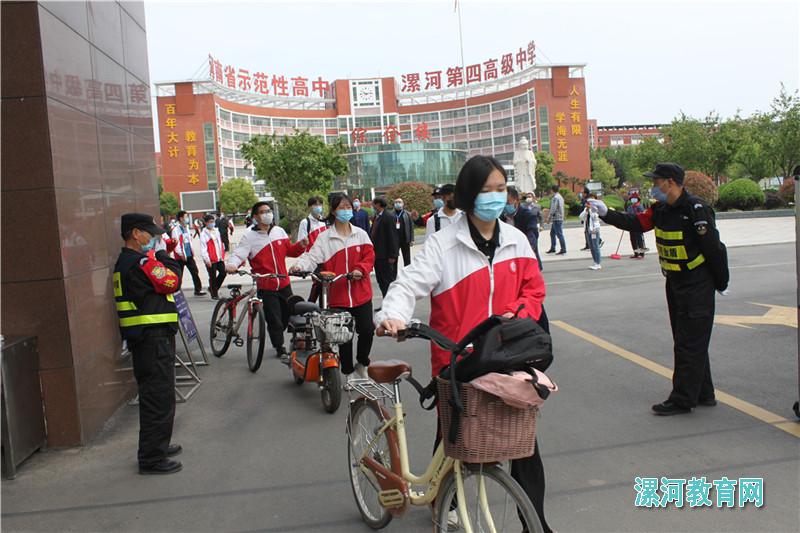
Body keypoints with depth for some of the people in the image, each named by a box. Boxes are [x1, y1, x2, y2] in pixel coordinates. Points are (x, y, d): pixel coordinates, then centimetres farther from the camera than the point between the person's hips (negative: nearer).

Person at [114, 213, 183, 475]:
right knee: (159, 397, -5)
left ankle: (156, 446, 33)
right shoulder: (142, 262, -17)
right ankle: (151, 458, 0)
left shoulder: (124, 262, 17)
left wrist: (161, 256, 8)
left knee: (153, 395, 21)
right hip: (154, 338, -11)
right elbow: (172, 282, -13)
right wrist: (166, 257, -3)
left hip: (144, 338, 11)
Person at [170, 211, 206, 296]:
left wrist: (192, 252, 14)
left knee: (195, 272, 5)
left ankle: (198, 289, 10)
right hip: (181, 257, -7)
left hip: (189, 255, 7)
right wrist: (181, 254, -20)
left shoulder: (186, 228, 14)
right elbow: (175, 243, -18)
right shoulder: (176, 229, -12)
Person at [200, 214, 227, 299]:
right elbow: (203, 248, -13)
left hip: (219, 258, 6)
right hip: (211, 260, -6)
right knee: (213, 277, 1)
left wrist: (222, 255, 16)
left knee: (223, 273, 5)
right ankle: (214, 294, 13)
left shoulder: (216, 231, 13)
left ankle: (212, 288, 24)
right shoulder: (204, 234, -9)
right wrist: (207, 260, -19)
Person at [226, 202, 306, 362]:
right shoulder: (250, 236, -8)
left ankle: (277, 340, 41)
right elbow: (238, 253, -18)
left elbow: (289, 250, 15)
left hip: (284, 284, 5)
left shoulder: (279, 231, 6)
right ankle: (281, 351, 14)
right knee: (274, 321, -3)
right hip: (266, 287, -5)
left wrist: (301, 245, -5)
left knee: (288, 316, 17)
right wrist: (231, 264, -39)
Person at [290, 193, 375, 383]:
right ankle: (347, 372, 23)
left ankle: (362, 364, 27)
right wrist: (300, 265, -32)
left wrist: (361, 269, -15)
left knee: (367, 330, -1)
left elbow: (369, 256, 4)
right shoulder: (324, 238, -1)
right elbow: (313, 256, -11)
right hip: (338, 295, -2)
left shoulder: (360, 234, 7)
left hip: (361, 293, 2)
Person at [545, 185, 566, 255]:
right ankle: (552, 248, 23)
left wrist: (550, 217, -12)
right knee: (552, 233, 17)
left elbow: (553, 208, -19)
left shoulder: (555, 197, -14)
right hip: (560, 218, 10)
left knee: (559, 234, -8)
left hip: (556, 218, -10)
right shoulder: (560, 197, 16)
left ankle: (563, 249, -7)